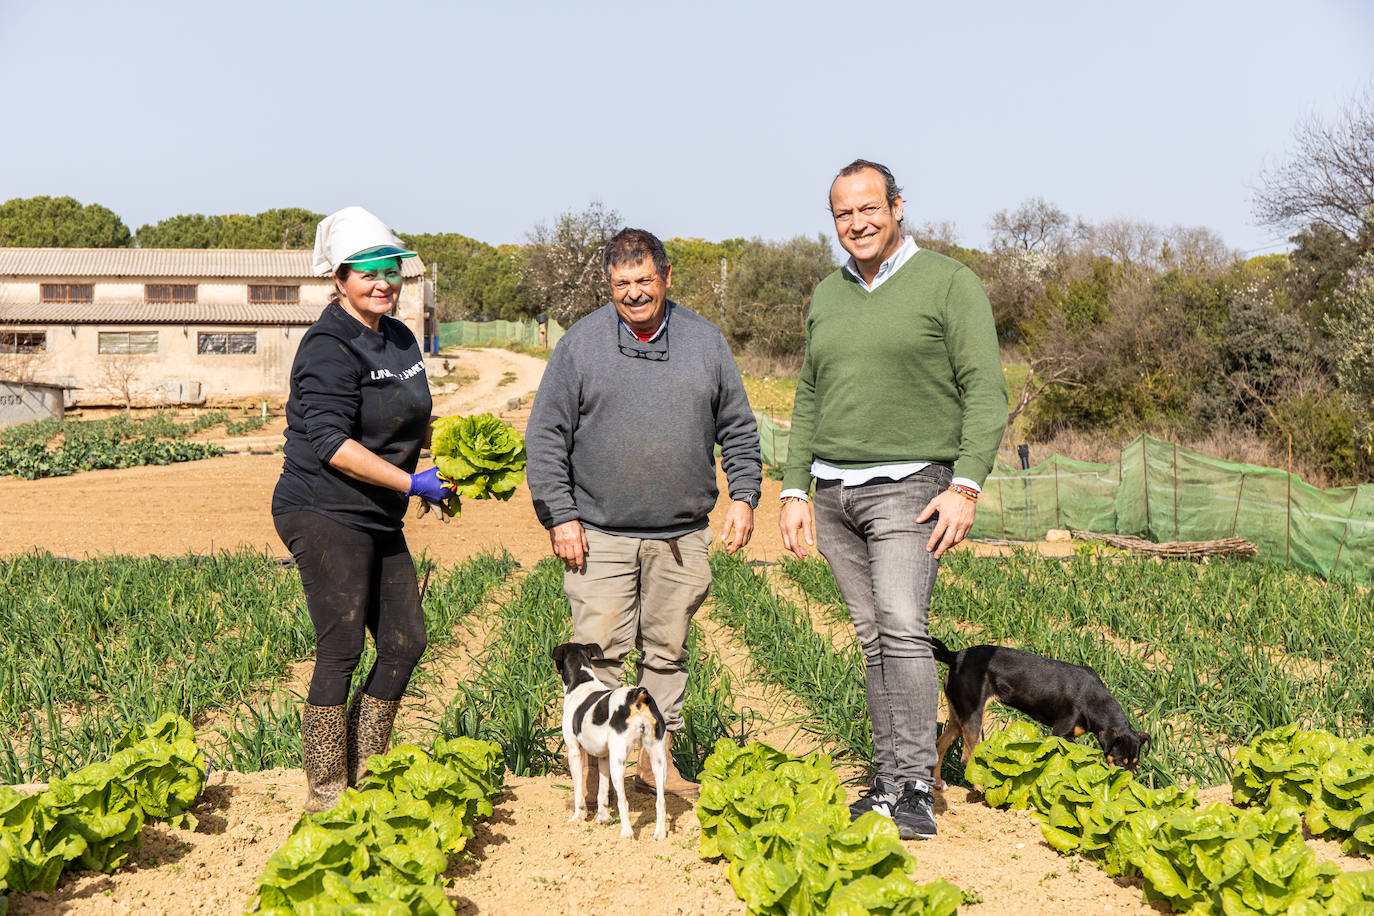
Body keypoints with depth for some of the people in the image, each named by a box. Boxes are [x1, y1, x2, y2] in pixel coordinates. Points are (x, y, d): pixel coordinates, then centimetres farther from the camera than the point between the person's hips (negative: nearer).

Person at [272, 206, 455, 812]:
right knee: (342, 647, -8)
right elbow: (331, 444, -22)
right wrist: (413, 483, -24)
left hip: (379, 518, 9)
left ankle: (364, 777, 20)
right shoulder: (329, 349, -15)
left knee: (405, 643, 7)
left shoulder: (398, 339, 13)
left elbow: (413, 420, 26)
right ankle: (323, 793, 3)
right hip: (324, 515, -9)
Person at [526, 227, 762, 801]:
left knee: (668, 651, 10)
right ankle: (594, 764, 5)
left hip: (682, 536, 3)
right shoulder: (579, 345, 0)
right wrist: (559, 516, -6)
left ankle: (658, 760, 21)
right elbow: (546, 439, 1)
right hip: (599, 536, -2)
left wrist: (743, 496, 5)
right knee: (598, 652, -5)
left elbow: (738, 428, 15)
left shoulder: (706, 341, 8)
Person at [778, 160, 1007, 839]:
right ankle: (888, 783, 11)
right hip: (833, 492, 5)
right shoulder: (826, 298, 15)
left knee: (903, 628, -18)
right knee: (872, 639, 6)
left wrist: (965, 486, -16)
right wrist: (793, 490, 11)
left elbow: (985, 392, -7)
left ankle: (916, 789, -14)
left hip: (909, 487, -5)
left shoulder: (947, 283, -3)